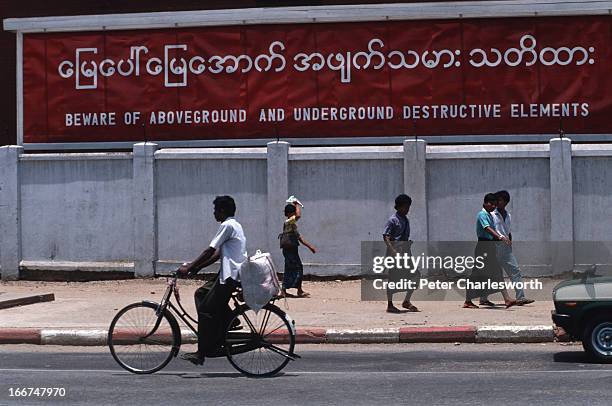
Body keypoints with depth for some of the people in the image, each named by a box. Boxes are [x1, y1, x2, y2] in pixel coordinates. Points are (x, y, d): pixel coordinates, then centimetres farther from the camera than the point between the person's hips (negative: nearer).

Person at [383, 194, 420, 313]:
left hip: (405, 250, 8)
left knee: (414, 275, 5)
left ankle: (406, 302, 16)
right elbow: (386, 237, -16)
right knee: (393, 277, -2)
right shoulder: (392, 220, -9)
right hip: (395, 250, -8)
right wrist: (393, 251, -27)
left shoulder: (406, 220, 15)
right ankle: (390, 305, 6)